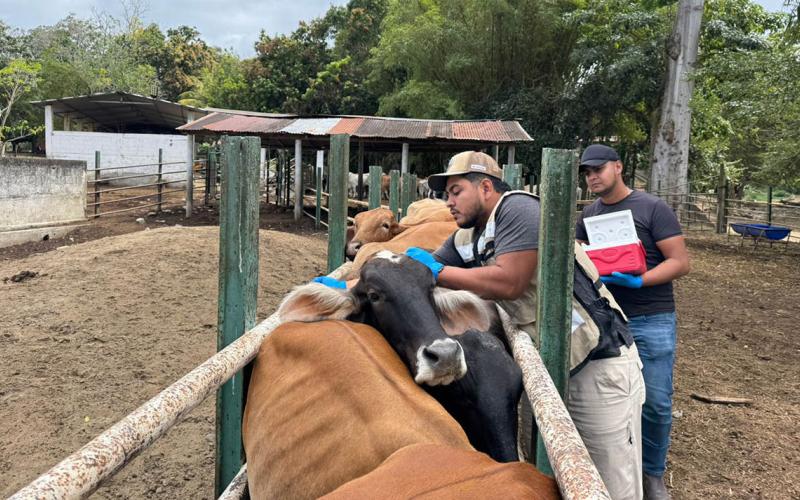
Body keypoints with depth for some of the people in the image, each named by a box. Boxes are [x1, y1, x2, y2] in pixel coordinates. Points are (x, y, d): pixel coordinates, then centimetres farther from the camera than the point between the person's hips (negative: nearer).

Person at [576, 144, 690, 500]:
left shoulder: (653, 208, -5)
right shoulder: (588, 215, 10)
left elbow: (680, 262, -9)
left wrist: (638, 281, -23)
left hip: (651, 321, -4)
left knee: (656, 403, 2)